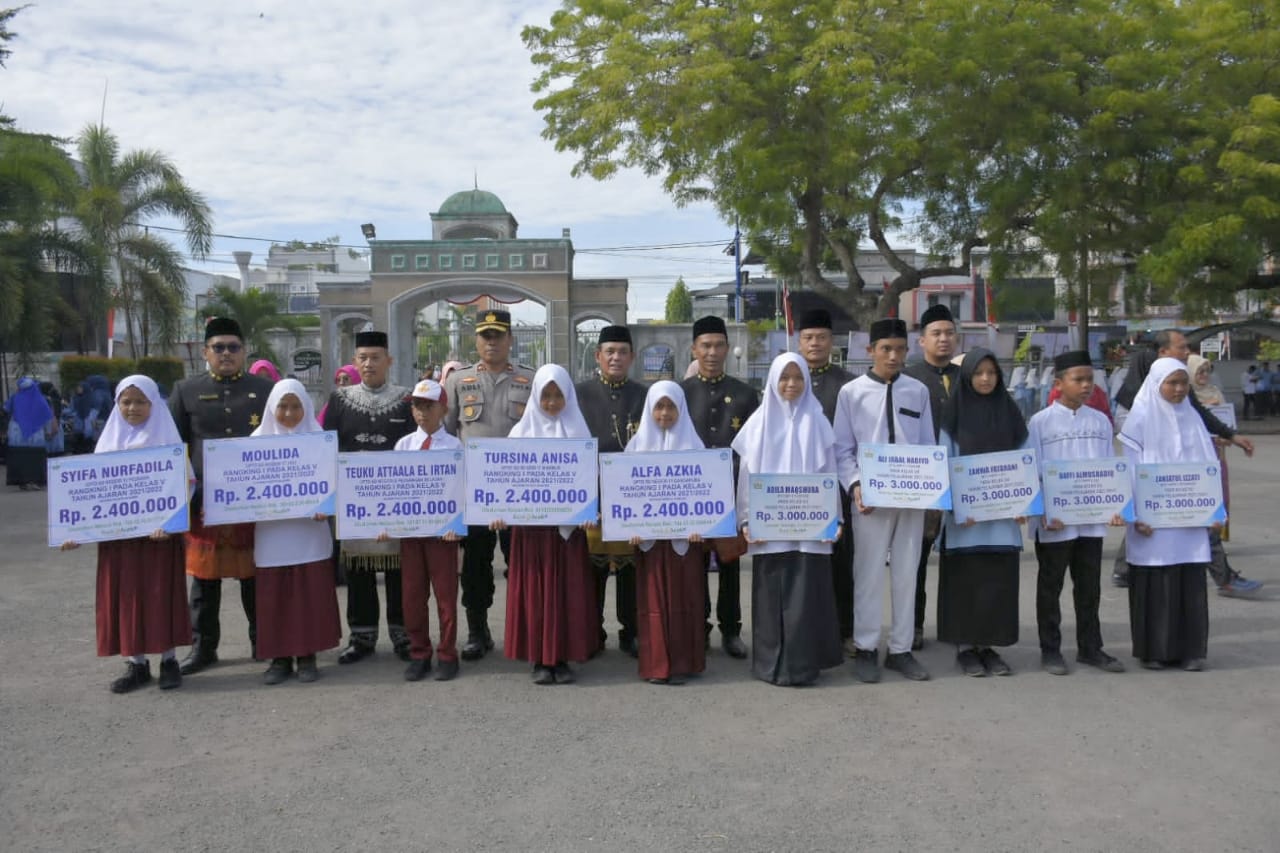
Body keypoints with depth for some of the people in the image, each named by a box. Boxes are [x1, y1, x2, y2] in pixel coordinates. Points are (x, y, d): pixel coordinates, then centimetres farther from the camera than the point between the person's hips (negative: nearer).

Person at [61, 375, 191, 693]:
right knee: (124, 597, 5)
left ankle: (169, 660, 12)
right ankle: (136, 663, 15)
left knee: (161, 595, 1)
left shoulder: (166, 439, -1)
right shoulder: (109, 440, 10)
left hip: (158, 532, -4)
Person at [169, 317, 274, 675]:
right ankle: (203, 646, 18)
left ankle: (262, 640, 21)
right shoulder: (186, 391, 7)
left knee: (255, 574, 9)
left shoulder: (264, 389, 8)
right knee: (204, 578, 7)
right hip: (205, 500, 0)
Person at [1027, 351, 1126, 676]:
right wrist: (1044, 514, -15)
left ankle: (1090, 647, 24)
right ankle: (1050, 650, 16)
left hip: (1092, 518, 4)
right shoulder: (1040, 422, -4)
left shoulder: (1100, 421, 9)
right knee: (1050, 586, 6)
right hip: (1054, 521, -4)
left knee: (1089, 586, 12)